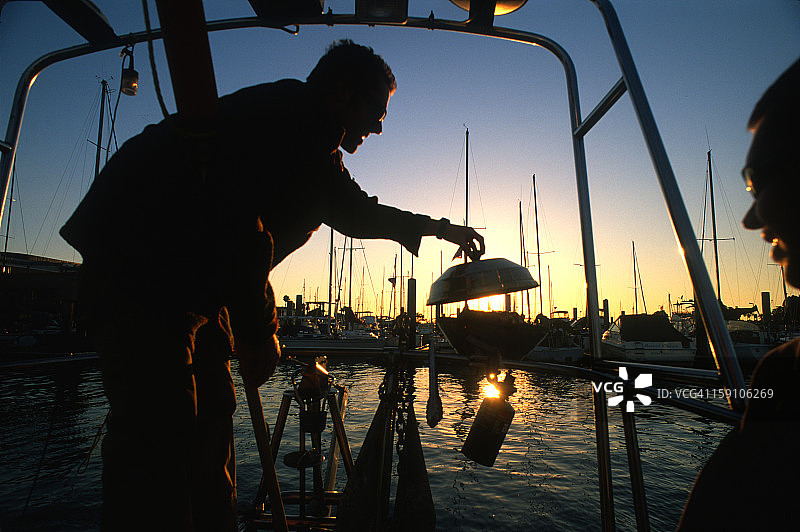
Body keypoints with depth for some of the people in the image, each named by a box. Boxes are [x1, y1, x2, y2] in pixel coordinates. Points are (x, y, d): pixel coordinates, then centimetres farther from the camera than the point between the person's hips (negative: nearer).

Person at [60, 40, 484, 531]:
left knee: (211, 418, 10)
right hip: (140, 263, -10)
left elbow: (356, 211, 26)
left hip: (192, 281, 10)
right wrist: (258, 328, -20)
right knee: (159, 431, -13)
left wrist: (434, 226, 32)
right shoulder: (288, 111, -17)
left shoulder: (316, 151, 15)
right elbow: (236, 220, -27)